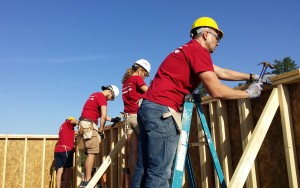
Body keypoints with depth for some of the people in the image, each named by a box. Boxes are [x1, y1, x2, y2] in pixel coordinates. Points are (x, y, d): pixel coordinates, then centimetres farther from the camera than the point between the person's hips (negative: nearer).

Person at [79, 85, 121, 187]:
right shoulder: (102, 97, -7)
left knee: (90, 153, 10)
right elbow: (103, 116, -15)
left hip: (86, 123, 10)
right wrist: (101, 130, -7)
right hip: (89, 124, -10)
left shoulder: (95, 95, 22)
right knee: (92, 152, -12)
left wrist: (112, 120, 14)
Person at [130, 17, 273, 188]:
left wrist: (251, 76, 32)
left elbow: (222, 73, 30)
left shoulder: (189, 50, 25)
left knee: (144, 170, 10)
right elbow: (216, 91, -12)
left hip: (150, 109, 10)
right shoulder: (198, 50, -6)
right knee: (159, 174, -9)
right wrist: (247, 93, 2)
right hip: (162, 111, -10)